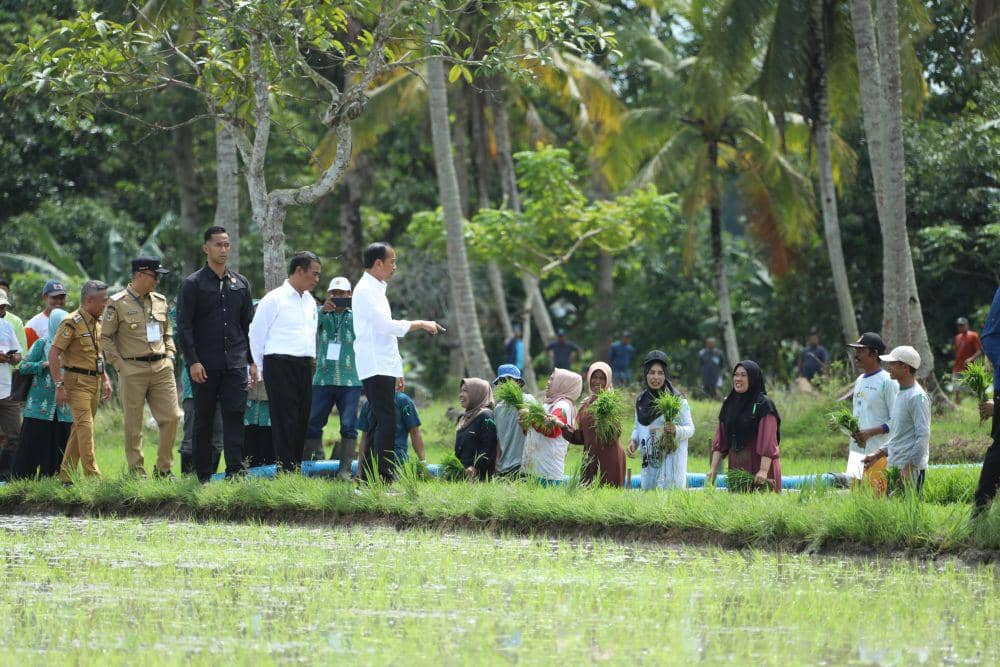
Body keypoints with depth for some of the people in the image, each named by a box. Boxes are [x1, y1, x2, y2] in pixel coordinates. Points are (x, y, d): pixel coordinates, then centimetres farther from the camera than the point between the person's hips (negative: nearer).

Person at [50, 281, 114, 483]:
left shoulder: (97, 322, 13)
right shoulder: (72, 322, -13)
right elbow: (53, 354, -16)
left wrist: (105, 379, 18)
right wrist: (59, 386, -19)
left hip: (94, 381, 8)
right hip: (77, 381, -8)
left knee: (79, 429, 10)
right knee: (85, 426, -16)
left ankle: (66, 475, 15)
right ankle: (92, 475, -21)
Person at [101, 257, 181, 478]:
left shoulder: (160, 301, 13)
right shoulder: (118, 303, -4)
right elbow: (105, 337, -2)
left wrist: (169, 356, 11)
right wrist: (119, 364, -8)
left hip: (162, 368, 5)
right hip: (133, 370, -5)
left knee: (172, 417, -1)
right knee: (133, 424, 0)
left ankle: (163, 468, 10)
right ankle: (136, 471, 7)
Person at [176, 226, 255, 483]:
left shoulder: (240, 284, 13)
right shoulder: (193, 284, 0)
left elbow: (248, 325, 17)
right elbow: (184, 326, -5)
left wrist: (252, 361, 10)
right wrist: (193, 361, -13)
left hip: (235, 363, 3)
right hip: (205, 365, -3)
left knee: (234, 416, -8)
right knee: (203, 420, 3)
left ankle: (235, 471, -11)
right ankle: (203, 476, 8)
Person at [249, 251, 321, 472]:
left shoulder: (310, 302, 17)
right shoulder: (274, 299, -5)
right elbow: (256, 334, -2)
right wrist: (261, 368, 1)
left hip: (304, 366, 7)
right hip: (280, 365, -7)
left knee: (301, 420, 6)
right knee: (285, 420, -10)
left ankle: (298, 468, 10)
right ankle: (286, 470, -12)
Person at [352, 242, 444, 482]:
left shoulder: (376, 290, 21)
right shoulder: (365, 291, -10)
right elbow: (386, 325, -19)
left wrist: (397, 371, 23)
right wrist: (420, 324, -10)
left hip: (384, 368, 10)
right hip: (375, 369, -10)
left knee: (380, 422, 8)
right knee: (386, 421, -15)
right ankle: (385, 479, -19)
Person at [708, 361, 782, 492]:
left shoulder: (764, 405, -8)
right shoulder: (728, 404, 10)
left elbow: (768, 441, -16)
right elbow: (720, 439, 9)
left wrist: (764, 470, -25)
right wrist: (713, 468, 2)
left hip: (758, 465, -6)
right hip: (736, 465, 6)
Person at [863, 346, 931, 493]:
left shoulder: (917, 397, -13)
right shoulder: (900, 394, 17)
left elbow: (923, 436, -19)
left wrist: (909, 468, -22)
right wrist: (878, 454, 18)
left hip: (912, 470, -9)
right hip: (894, 465, 9)